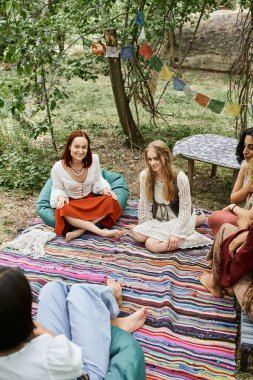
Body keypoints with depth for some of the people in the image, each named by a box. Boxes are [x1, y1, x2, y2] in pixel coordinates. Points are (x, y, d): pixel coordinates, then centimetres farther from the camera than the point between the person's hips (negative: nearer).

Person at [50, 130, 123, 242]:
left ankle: (79, 231, -28)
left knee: (110, 201, -26)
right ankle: (101, 231, -33)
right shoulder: (58, 167, -19)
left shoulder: (94, 159, -14)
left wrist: (104, 188, -17)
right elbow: (57, 188, -2)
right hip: (71, 204, -2)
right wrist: (60, 197, -24)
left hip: (91, 201, 3)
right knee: (63, 211, -37)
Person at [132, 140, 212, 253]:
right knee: (137, 234, -14)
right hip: (159, 218, 5)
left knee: (152, 245, -21)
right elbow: (144, 202, -4)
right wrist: (143, 225, 1)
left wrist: (176, 233, -22)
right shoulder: (145, 175, -15)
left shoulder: (180, 178, -26)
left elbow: (185, 209, -19)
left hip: (179, 218, -5)